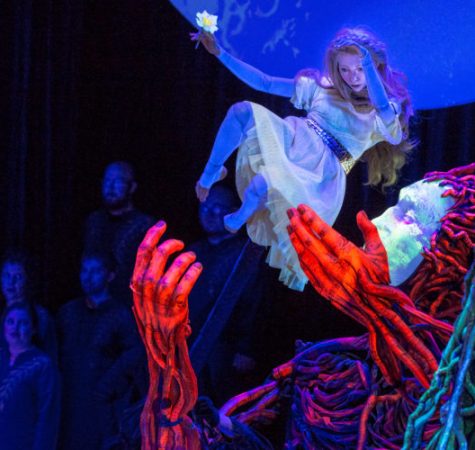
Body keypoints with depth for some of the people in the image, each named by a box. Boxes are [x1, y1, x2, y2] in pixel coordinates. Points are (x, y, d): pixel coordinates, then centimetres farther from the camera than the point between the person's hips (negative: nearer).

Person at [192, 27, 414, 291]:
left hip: (320, 169, -4)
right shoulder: (322, 87, 18)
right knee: (243, 111, -25)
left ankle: (237, 219, -2)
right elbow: (265, 83, 17)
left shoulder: (383, 116, 6)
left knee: (261, 186, -36)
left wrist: (365, 57, -36)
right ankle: (211, 173, -10)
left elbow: (381, 104, -21)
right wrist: (220, 53, 9)